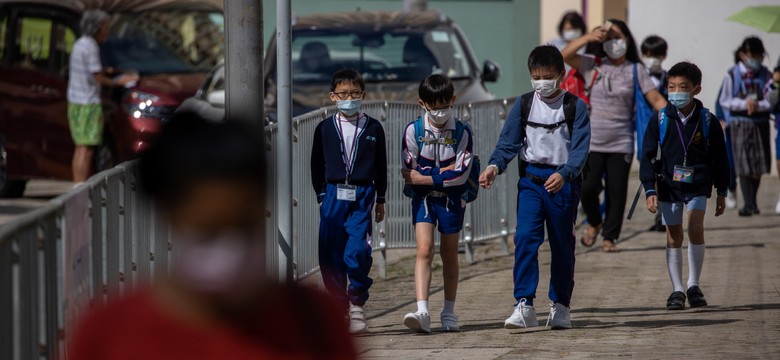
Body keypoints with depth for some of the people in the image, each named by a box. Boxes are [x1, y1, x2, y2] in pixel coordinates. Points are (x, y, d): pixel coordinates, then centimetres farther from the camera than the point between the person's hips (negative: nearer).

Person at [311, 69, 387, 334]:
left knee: (358, 251, -15)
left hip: (362, 195, -1)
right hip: (333, 195, 2)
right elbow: (317, 164, 12)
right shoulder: (324, 128, 7)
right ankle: (340, 306, 10)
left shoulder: (373, 128, 7)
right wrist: (321, 194, 6)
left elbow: (381, 165, 12)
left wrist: (380, 200, 12)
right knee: (330, 255, 0)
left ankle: (357, 304, -1)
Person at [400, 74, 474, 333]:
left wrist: (423, 178, -14)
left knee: (449, 254, 10)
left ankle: (449, 313, 22)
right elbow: (410, 172, -6)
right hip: (423, 198, -1)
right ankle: (422, 312, -24)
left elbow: (461, 174, -12)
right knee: (424, 250, -14)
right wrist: (444, 172, -12)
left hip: (452, 199, 1)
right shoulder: (413, 131, -5)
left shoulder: (462, 132, -6)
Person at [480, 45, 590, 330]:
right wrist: (495, 166, -16)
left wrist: (564, 174, -27)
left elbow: (580, 148, -10)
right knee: (525, 238, -15)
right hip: (531, 180, 1)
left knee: (562, 245, 9)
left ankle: (560, 305, 23)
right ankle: (524, 306, -19)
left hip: (563, 181, -1)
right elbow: (509, 142, 3)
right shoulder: (523, 105, 5)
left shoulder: (575, 107, -2)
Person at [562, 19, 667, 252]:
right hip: (592, 142, 0)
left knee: (617, 191, 0)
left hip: (621, 143, 0)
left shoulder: (635, 70, 5)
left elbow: (655, 99, 1)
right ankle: (594, 223, 19)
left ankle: (609, 237, 12)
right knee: (588, 187, -9)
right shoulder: (594, 66, 4)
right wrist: (590, 37, -18)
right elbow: (565, 55, -9)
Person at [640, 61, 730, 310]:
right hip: (668, 185, 1)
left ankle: (693, 285, -3)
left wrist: (722, 192, 9)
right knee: (674, 235, 5)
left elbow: (720, 158, 7)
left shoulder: (707, 121, -3)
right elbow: (648, 156, -1)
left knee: (695, 229, -16)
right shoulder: (660, 120, -4)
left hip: (698, 185, -1)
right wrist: (650, 190, -9)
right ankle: (677, 290, 14)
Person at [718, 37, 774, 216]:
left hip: (760, 123, 3)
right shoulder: (732, 75, -4)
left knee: (759, 164, 9)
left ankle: (752, 201, 26)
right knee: (744, 165, -8)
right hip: (740, 124, -3)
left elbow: (771, 101, -2)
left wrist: (757, 105, -21)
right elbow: (724, 101, -3)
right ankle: (748, 204, -10)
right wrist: (744, 103, -17)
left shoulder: (765, 75, 2)